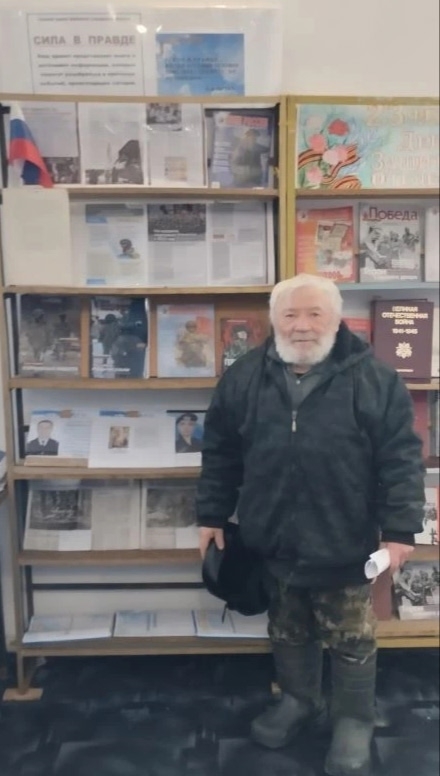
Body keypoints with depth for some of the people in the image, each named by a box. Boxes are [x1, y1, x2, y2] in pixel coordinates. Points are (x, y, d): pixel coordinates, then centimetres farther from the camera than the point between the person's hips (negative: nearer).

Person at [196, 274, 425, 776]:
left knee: (351, 639, 14)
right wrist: (212, 515, 7)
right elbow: (219, 454, 5)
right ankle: (298, 699, 45)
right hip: (273, 539, 3)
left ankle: (354, 720, 36)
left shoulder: (374, 380, -11)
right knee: (287, 630, 22)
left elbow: (401, 459, -9)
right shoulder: (243, 379, -2)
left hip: (342, 541, -2)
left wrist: (399, 529, -12)